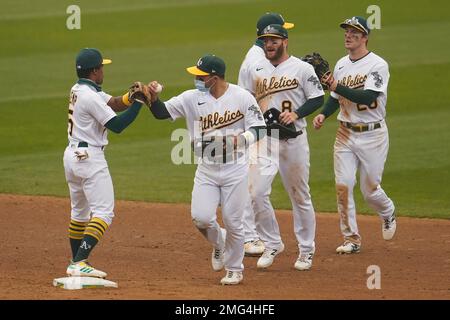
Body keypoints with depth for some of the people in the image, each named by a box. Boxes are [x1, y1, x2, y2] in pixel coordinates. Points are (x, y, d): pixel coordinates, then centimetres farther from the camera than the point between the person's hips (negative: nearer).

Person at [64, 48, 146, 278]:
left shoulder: (78, 89, 11)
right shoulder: (90, 96, -17)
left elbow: (113, 104, 8)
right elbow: (117, 125, -17)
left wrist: (131, 96, -10)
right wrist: (139, 102, -13)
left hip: (72, 155, 10)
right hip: (89, 158, -10)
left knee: (80, 211, 21)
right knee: (104, 212, -12)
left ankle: (76, 262, 28)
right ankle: (80, 263, -24)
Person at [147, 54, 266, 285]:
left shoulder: (242, 97, -9)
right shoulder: (192, 98, -3)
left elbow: (259, 129, -8)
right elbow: (162, 112, -4)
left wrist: (242, 138, -28)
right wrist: (154, 98, -25)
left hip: (235, 170, -2)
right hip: (206, 170, 2)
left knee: (232, 222, 0)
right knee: (201, 218, -11)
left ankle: (234, 268, 22)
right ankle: (218, 242, 24)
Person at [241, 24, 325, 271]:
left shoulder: (302, 69, -4)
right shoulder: (256, 69, 9)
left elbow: (318, 99, -4)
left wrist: (296, 114, -18)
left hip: (294, 140, -3)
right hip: (264, 140, 3)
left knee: (300, 197, 6)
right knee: (257, 193, -11)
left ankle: (306, 250, 19)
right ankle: (272, 244, 4)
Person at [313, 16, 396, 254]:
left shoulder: (378, 65, -13)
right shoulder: (341, 64, 8)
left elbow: (367, 97, -25)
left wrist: (337, 86, -31)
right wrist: (323, 114, -1)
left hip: (372, 134, -5)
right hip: (345, 134, 5)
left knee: (370, 190, 3)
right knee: (343, 185, -5)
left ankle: (388, 214, 36)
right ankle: (351, 239, 2)